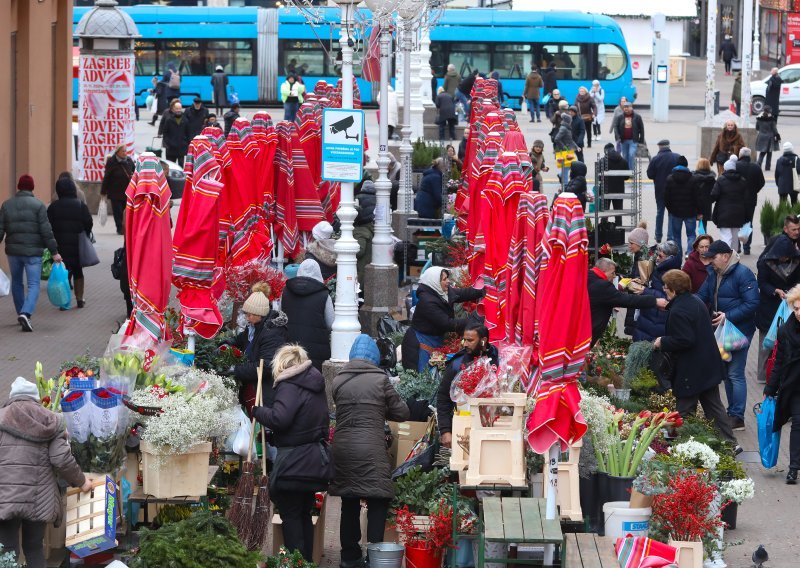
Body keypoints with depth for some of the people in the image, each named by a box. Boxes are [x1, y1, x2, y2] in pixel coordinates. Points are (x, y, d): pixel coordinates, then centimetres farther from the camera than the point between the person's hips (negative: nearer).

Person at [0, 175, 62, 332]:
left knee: (16, 282, 20)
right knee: (34, 284, -3)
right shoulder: (38, 205, -6)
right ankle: (26, 313, -24)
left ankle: (22, 314, 26)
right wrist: (54, 252, -6)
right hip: (33, 251, -3)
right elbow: (46, 231, -10)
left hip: (13, 250, 3)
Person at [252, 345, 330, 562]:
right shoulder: (316, 385, 13)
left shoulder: (290, 386, -14)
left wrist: (258, 411, -7)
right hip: (316, 460, 8)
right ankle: (307, 561, 21)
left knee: (290, 514, -1)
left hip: (294, 463, -8)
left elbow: (279, 419, -27)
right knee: (304, 513, 17)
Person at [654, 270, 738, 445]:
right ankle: (729, 442, 19)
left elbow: (684, 340, -27)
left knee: (685, 411, 0)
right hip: (709, 368, 9)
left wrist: (663, 342, -13)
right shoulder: (696, 302, 8)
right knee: (714, 406, 16)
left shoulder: (677, 311, -22)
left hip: (691, 371, -9)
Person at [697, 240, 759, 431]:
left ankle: (737, 417, -5)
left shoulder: (743, 274, -17)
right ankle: (732, 413, 24)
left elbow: (752, 304, -21)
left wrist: (728, 316, -25)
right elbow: (701, 297, 14)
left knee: (735, 374, -9)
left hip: (740, 331, -9)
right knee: (726, 373, 15)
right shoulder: (713, 274, 9)